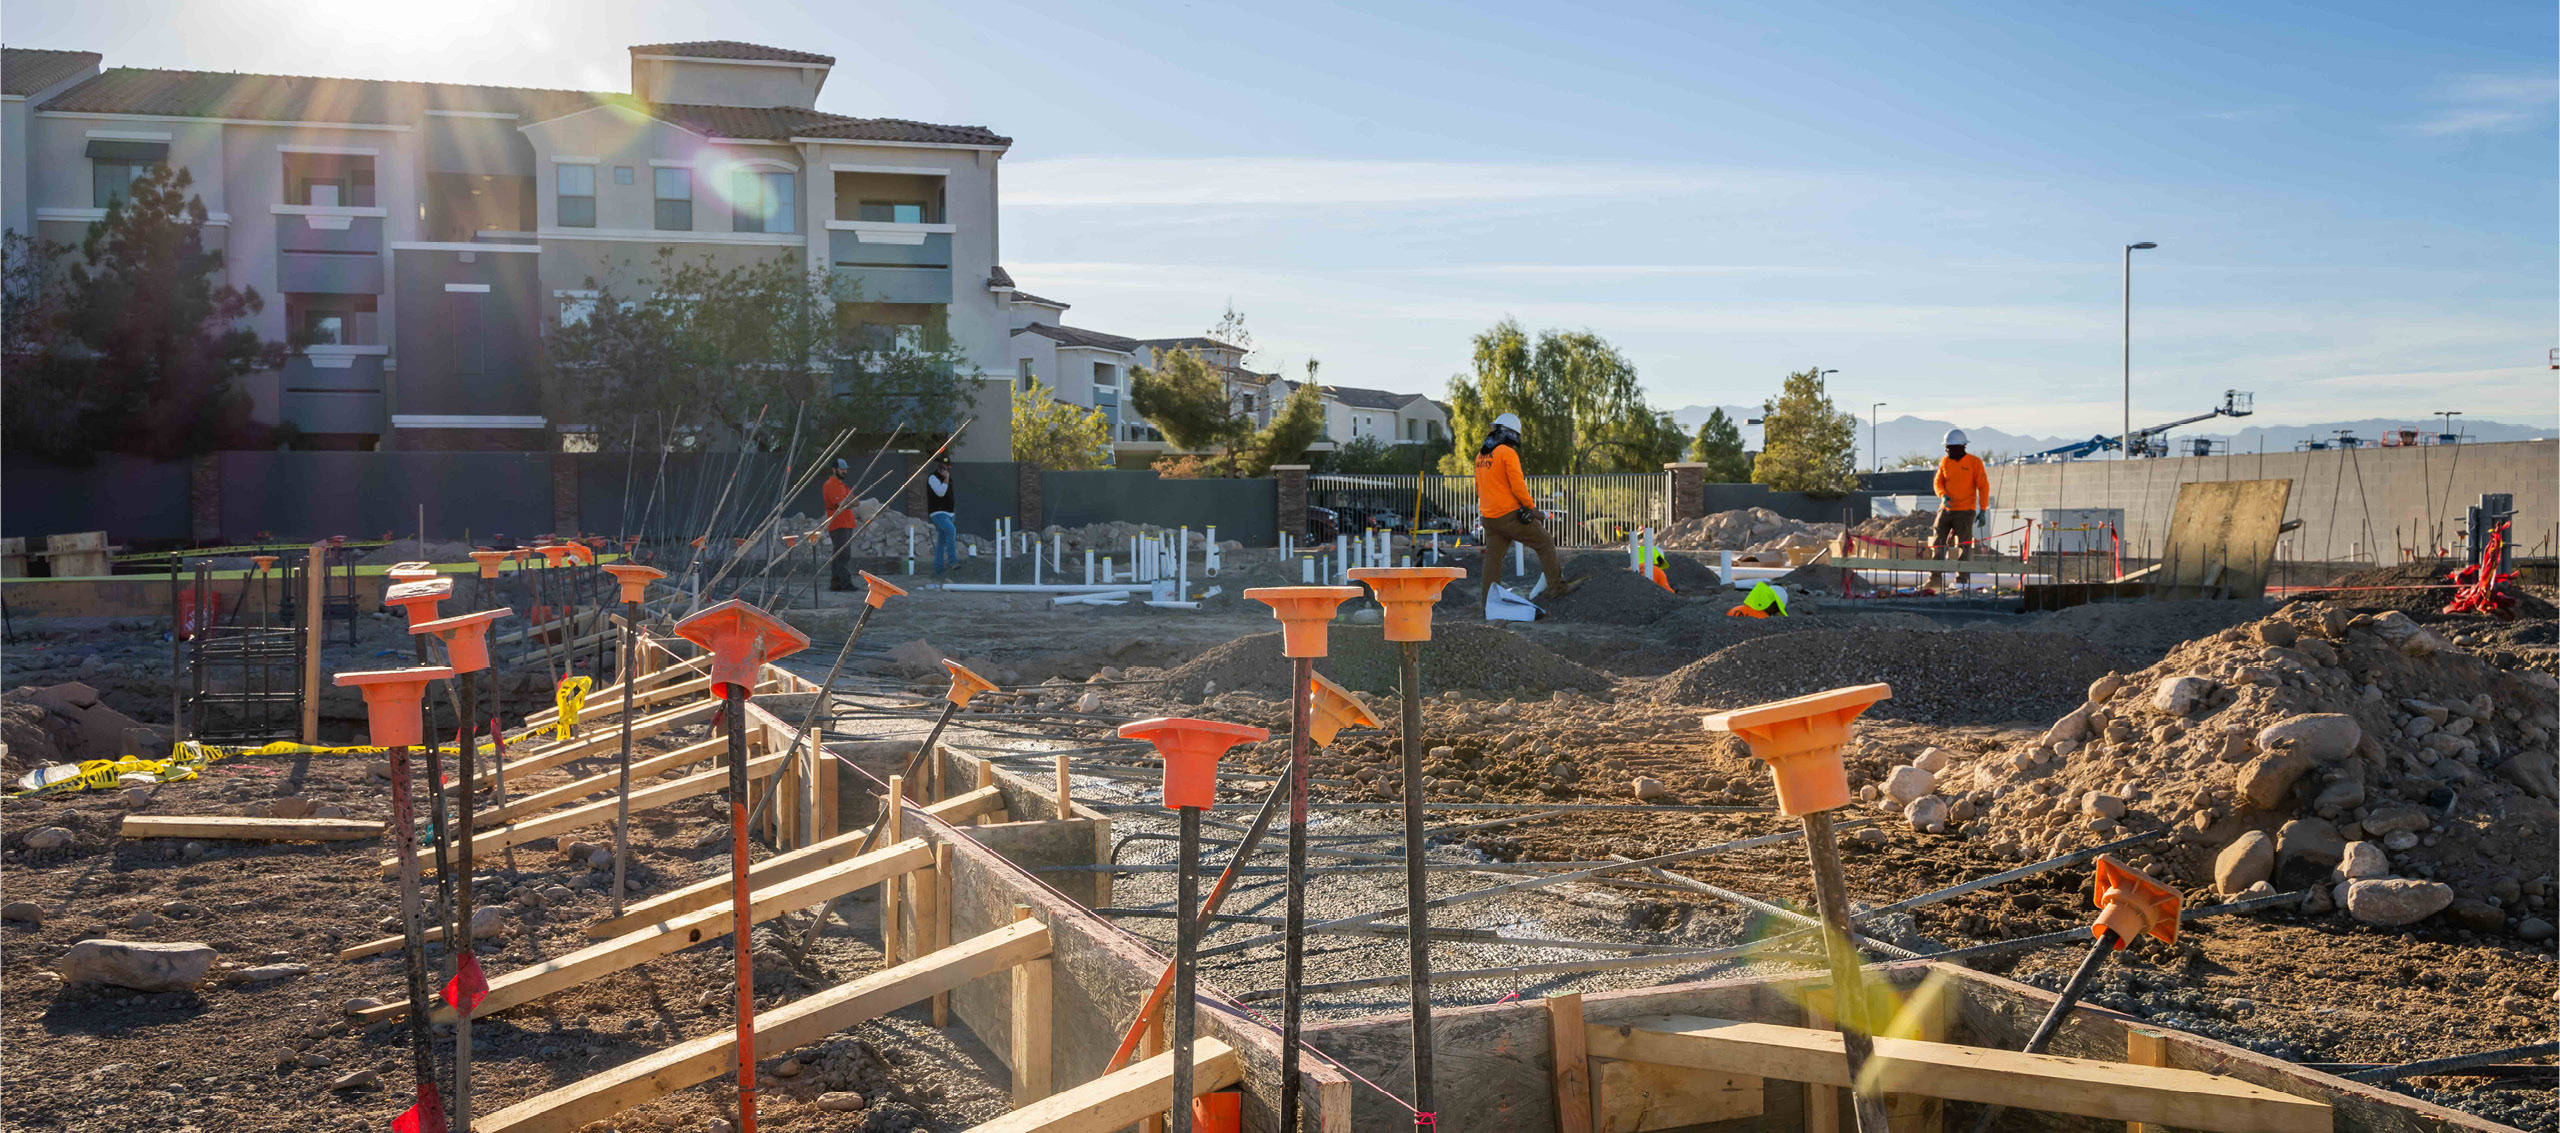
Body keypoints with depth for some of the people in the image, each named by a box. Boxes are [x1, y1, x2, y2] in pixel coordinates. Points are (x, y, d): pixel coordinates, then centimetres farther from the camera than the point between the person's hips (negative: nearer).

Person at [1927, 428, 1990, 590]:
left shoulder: (1974, 462, -5)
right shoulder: (1945, 462, 8)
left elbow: (1983, 487, -3)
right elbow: (1938, 482, 10)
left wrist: (1983, 510, -8)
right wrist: (1943, 496, -12)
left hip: (1965, 511, -5)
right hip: (1945, 510, 5)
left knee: (1963, 545, -4)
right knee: (1937, 543, 1)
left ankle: (1963, 578, 3)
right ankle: (1935, 578, 7)